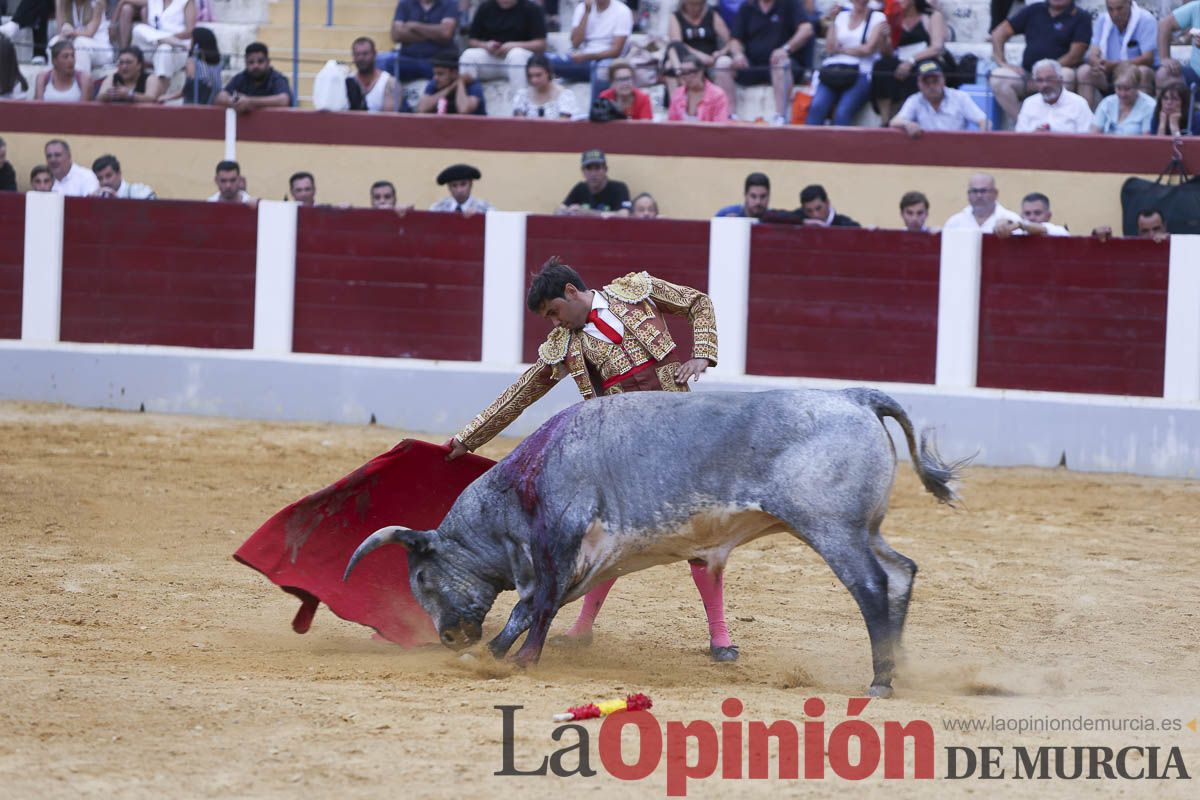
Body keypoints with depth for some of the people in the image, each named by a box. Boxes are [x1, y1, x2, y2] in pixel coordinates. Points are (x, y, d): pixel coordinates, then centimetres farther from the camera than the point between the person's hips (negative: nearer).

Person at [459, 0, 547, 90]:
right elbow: (472, 41, 7)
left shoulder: (531, 9, -4)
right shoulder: (485, 8, 5)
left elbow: (541, 45, -8)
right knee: (468, 56, -26)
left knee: (517, 55, -36)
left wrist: (514, 46, -22)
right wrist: (485, 45, -15)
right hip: (490, 57, 3)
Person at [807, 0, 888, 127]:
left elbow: (868, 49, -1)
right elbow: (830, 49, 9)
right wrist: (831, 21, 3)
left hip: (860, 74, -3)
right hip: (832, 72, 3)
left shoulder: (878, 18, 10)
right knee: (816, 107, -27)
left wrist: (841, 50, 7)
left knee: (842, 113, -31)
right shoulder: (840, 17, 20)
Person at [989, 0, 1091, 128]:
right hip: (1026, 73, 3)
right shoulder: (1034, 11, 14)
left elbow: (1075, 55, -8)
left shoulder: (1081, 18, 3)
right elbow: (999, 34, 14)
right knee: (997, 76, -24)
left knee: (1067, 75, -37)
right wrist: (1001, 62, -2)